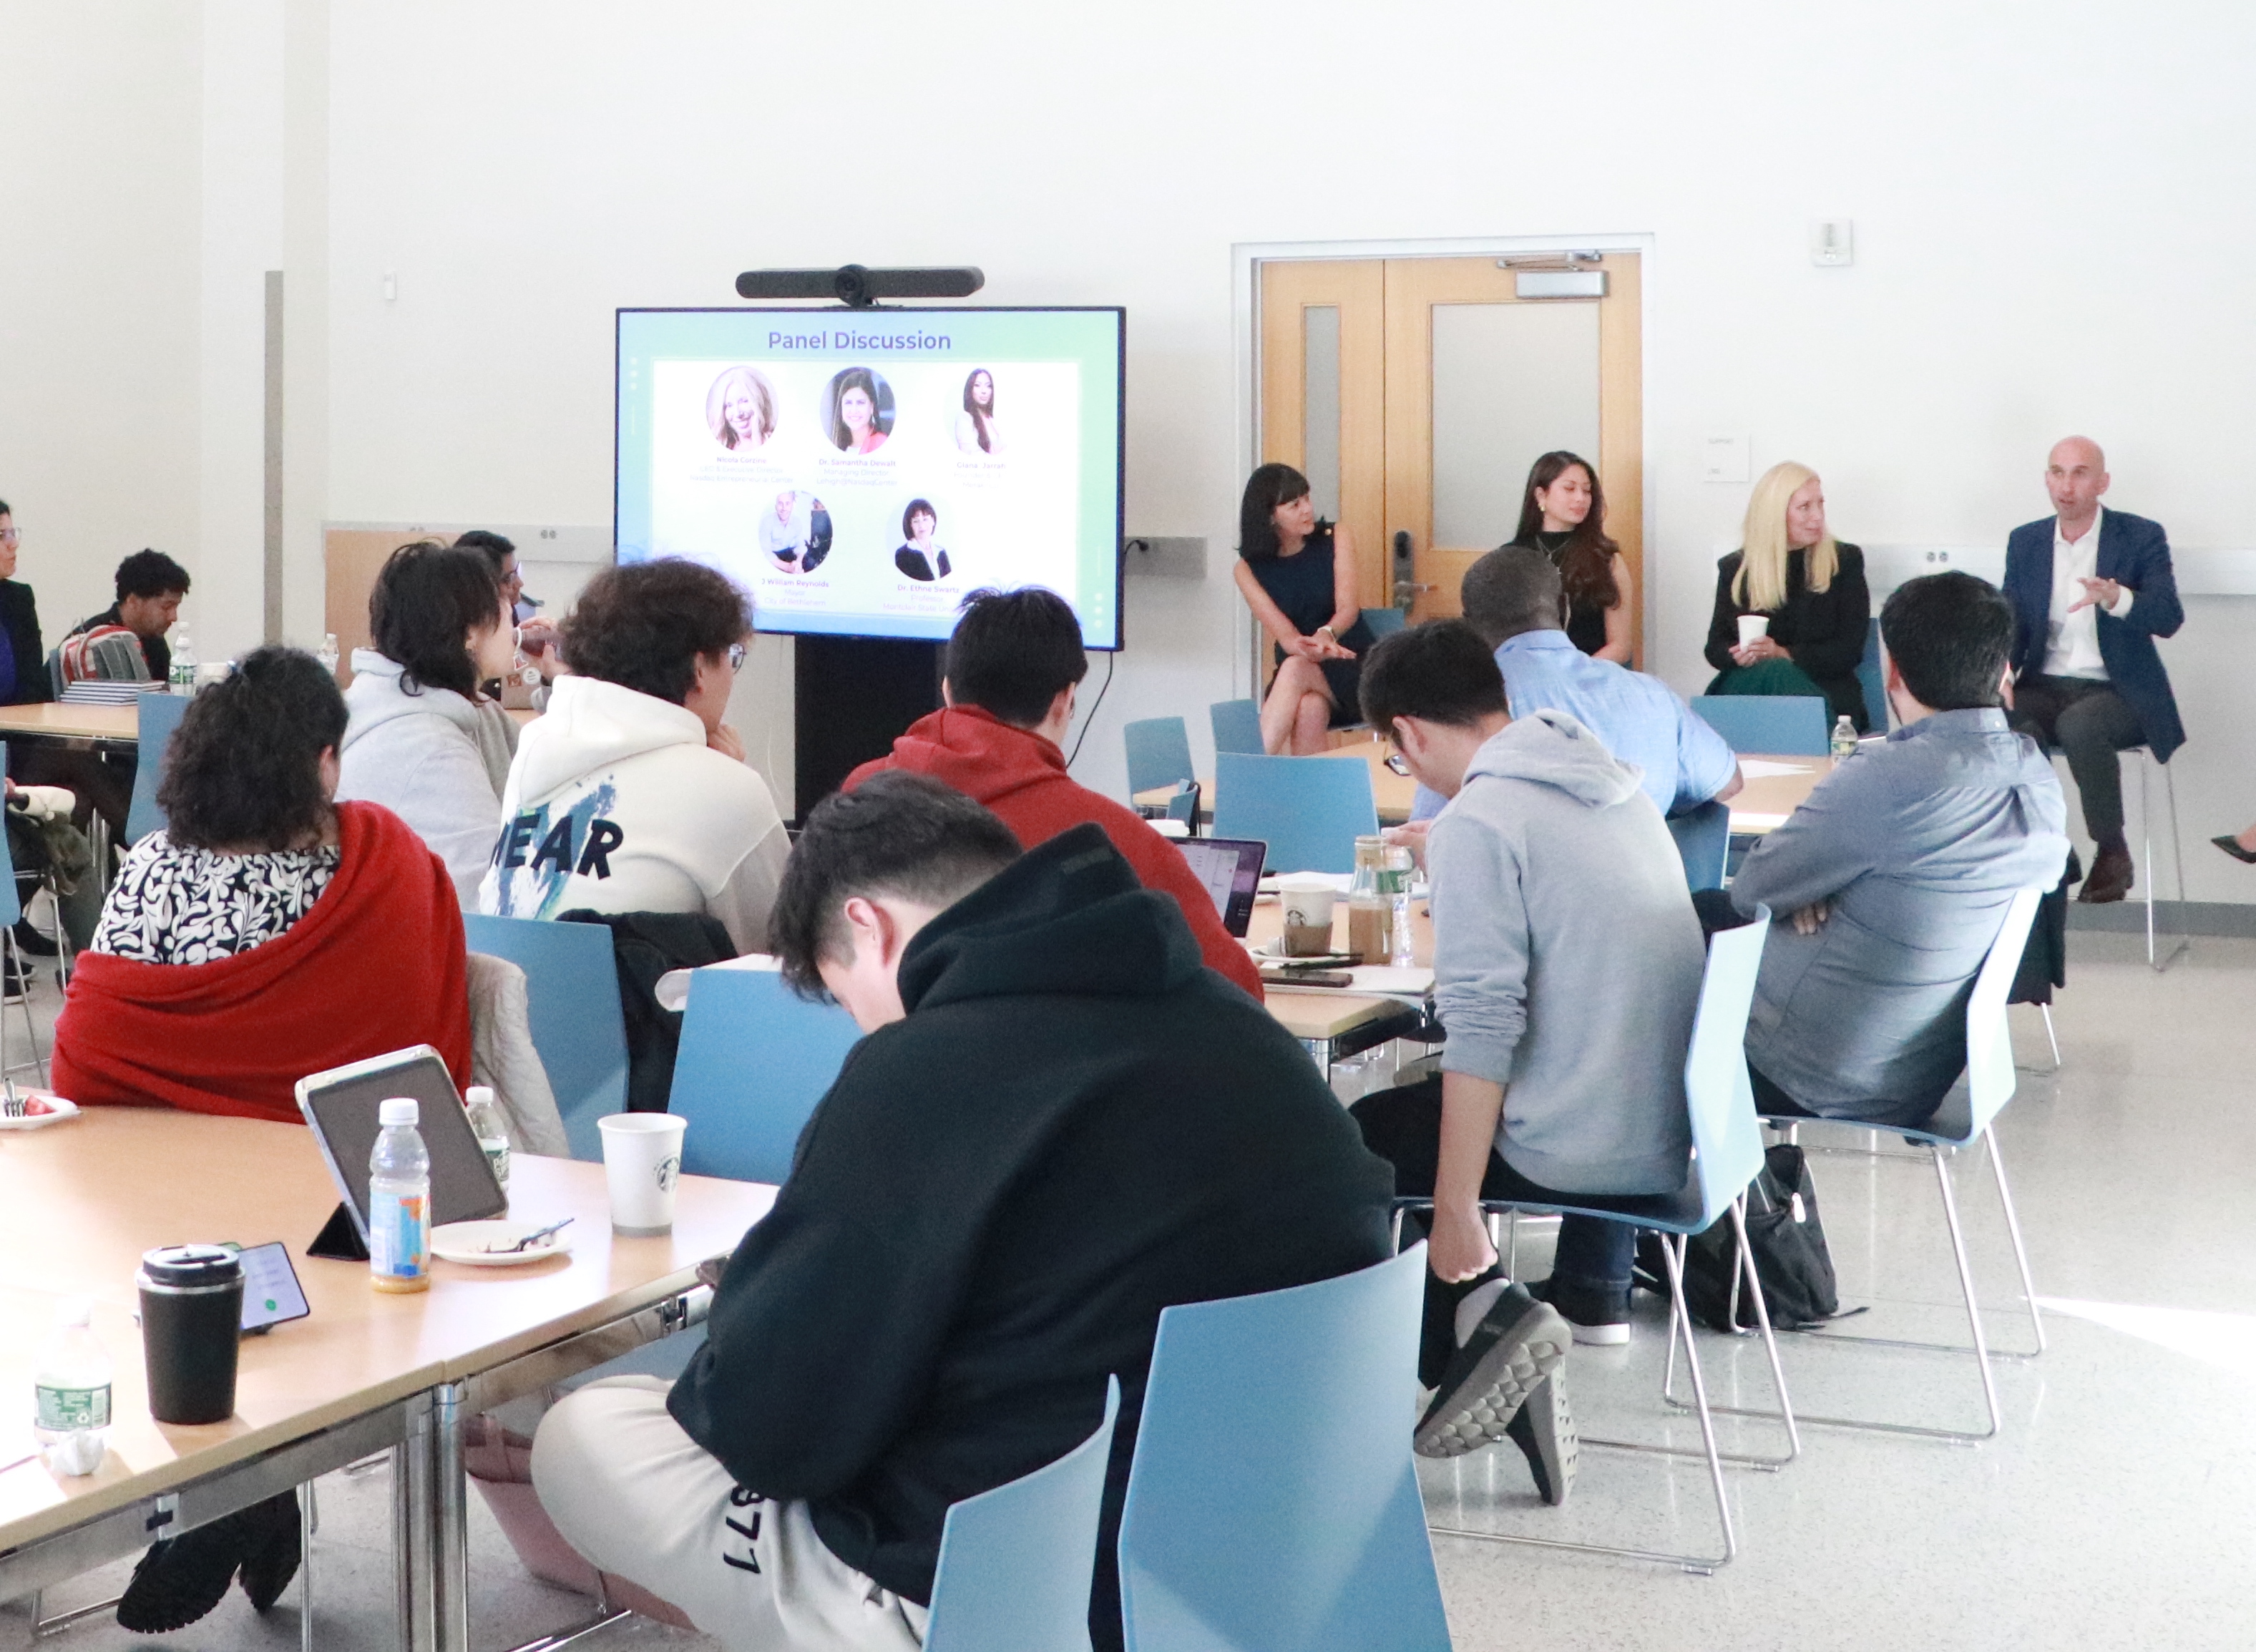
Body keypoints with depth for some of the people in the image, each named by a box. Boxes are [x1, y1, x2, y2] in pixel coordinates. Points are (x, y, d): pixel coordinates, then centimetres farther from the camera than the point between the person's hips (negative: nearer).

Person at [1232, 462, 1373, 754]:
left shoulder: (1335, 539, 1)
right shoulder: (1248, 569, 0)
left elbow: (1349, 608, -11)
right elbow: (1283, 632, -13)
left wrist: (1326, 634, -36)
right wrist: (1310, 648, -38)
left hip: (1353, 668, -1)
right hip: (1295, 670, 1)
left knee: (1295, 669, -35)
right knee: (1309, 710, -37)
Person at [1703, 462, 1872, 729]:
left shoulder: (1846, 561, 8)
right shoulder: (1734, 568, 14)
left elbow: (1850, 650, 0)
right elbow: (1716, 648, 14)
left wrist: (1783, 654, -15)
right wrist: (1739, 654, -13)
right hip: (1746, 687, 1)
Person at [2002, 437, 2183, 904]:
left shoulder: (2141, 537, -3)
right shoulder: (2025, 542, 9)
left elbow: (2169, 619, -14)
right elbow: (2011, 625, 9)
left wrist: (2117, 599, -35)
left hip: (2118, 692, -3)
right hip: (2045, 688, 3)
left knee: (2079, 725, -37)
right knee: (2006, 724, -31)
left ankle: (2113, 852, -18)